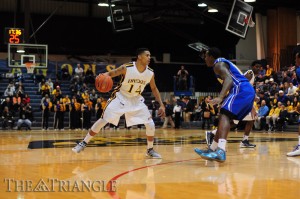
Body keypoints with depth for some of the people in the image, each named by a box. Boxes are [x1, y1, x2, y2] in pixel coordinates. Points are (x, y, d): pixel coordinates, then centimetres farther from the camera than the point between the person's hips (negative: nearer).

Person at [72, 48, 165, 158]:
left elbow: (154, 89, 5)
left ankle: (150, 150, 13)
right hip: (121, 97, -3)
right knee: (102, 121, -10)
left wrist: (161, 105, 1)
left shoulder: (150, 73, -11)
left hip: (136, 99, 3)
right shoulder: (126, 68, -23)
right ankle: (83, 143, 4)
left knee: (150, 125, -7)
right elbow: (110, 73, -16)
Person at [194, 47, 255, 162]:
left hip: (241, 90, -10)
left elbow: (229, 79, -20)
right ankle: (212, 150, 23)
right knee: (224, 117, 18)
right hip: (249, 91, 10)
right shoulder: (223, 63, 30)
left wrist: (220, 97, -33)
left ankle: (221, 152, -43)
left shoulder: (218, 64, -2)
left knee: (225, 115, -23)